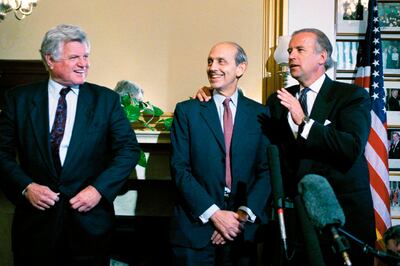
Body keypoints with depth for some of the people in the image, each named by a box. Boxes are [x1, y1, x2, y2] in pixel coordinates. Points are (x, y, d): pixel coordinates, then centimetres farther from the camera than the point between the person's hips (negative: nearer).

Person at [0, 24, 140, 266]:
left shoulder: (106, 99, 0)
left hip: (90, 220, 0)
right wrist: (26, 187, -12)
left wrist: (99, 188, -12)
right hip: (35, 219, 0)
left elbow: (129, 149, -2)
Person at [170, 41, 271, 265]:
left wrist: (244, 214, -11)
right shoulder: (187, 111, 1)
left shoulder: (260, 114, 4)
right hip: (196, 227, -1)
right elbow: (180, 169, -5)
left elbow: (267, 170, 1)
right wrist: (213, 213, -13)